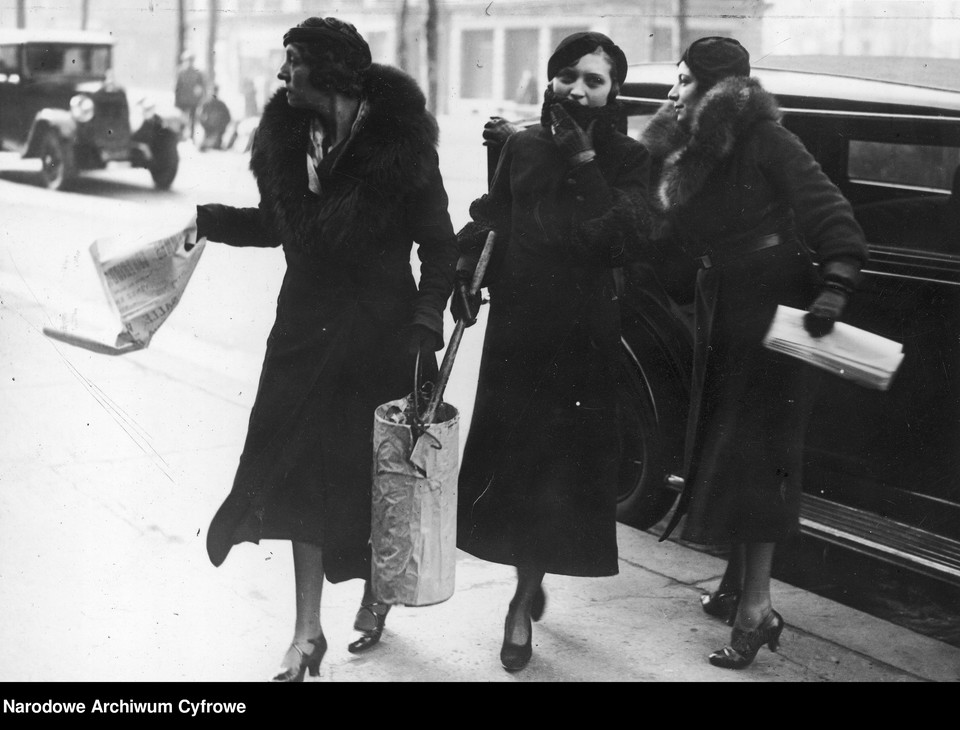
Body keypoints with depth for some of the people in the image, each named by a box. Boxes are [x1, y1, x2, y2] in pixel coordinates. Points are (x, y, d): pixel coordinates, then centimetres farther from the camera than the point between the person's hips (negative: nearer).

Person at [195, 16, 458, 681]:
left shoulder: (399, 142, -12)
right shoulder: (287, 135, 4)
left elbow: (439, 246, -11)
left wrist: (426, 327, -20)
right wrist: (205, 219, 5)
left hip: (380, 333, -4)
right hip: (306, 329, 4)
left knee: (371, 473, 7)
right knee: (301, 471, 1)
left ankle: (376, 592, 34)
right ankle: (308, 633, 8)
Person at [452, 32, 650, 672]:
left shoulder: (625, 160, -1)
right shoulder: (523, 147, 6)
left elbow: (623, 239, -16)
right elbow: (490, 218, 15)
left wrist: (584, 161, -18)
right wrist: (466, 270, -3)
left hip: (582, 336, -2)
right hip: (515, 326, 2)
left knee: (557, 468, 2)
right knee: (507, 457, 4)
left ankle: (526, 599, 16)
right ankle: (528, 589, 23)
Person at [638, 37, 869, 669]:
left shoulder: (767, 143, -11)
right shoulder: (690, 159, 11)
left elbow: (831, 215, -18)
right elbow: (668, 246, 10)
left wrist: (834, 288, -31)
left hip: (777, 314, -7)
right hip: (723, 319, 7)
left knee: (752, 453, -9)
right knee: (724, 451, 10)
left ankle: (756, 607, -6)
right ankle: (741, 583, 21)